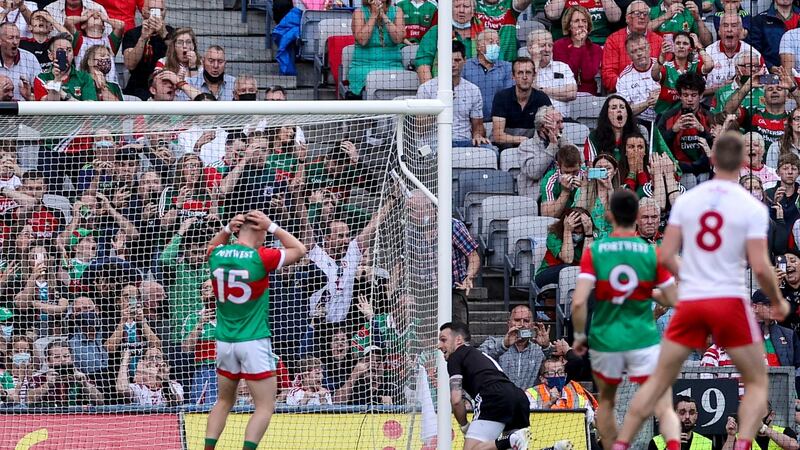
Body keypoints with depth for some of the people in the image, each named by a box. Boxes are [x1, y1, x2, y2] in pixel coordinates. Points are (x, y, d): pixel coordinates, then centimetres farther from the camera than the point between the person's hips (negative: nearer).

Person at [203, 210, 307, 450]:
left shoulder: (217, 255, 0)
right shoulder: (261, 257, -14)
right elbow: (299, 250, 2)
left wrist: (226, 229, 10)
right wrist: (272, 226, 0)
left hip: (224, 341, 5)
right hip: (253, 341, -5)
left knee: (224, 402, 19)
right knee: (265, 407, -2)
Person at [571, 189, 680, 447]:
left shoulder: (594, 251, -4)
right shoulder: (652, 253, -3)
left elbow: (578, 302, -12)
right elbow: (673, 300, 0)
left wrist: (579, 336, 3)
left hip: (604, 340, 1)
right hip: (644, 340, -1)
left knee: (606, 402, 26)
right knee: (664, 407, -3)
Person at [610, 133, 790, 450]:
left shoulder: (686, 200, 3)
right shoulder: (752, 207, -6)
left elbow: (665, 257, 2)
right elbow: (760, 267, -11)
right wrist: (778, 301, 6)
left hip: (690, 303, 3)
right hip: (730, 301, -3)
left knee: (658, 381, 13)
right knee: (757, 382, 12)